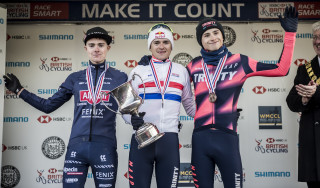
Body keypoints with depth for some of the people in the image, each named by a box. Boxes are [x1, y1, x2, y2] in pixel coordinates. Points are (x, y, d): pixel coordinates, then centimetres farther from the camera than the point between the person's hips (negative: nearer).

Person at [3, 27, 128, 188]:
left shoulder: (120, 78, 4)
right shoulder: (75, 78, 10)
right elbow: (48, 105, 15)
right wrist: (19, 90, 14)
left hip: (105, 148, -1)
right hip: (76, 146, 2)